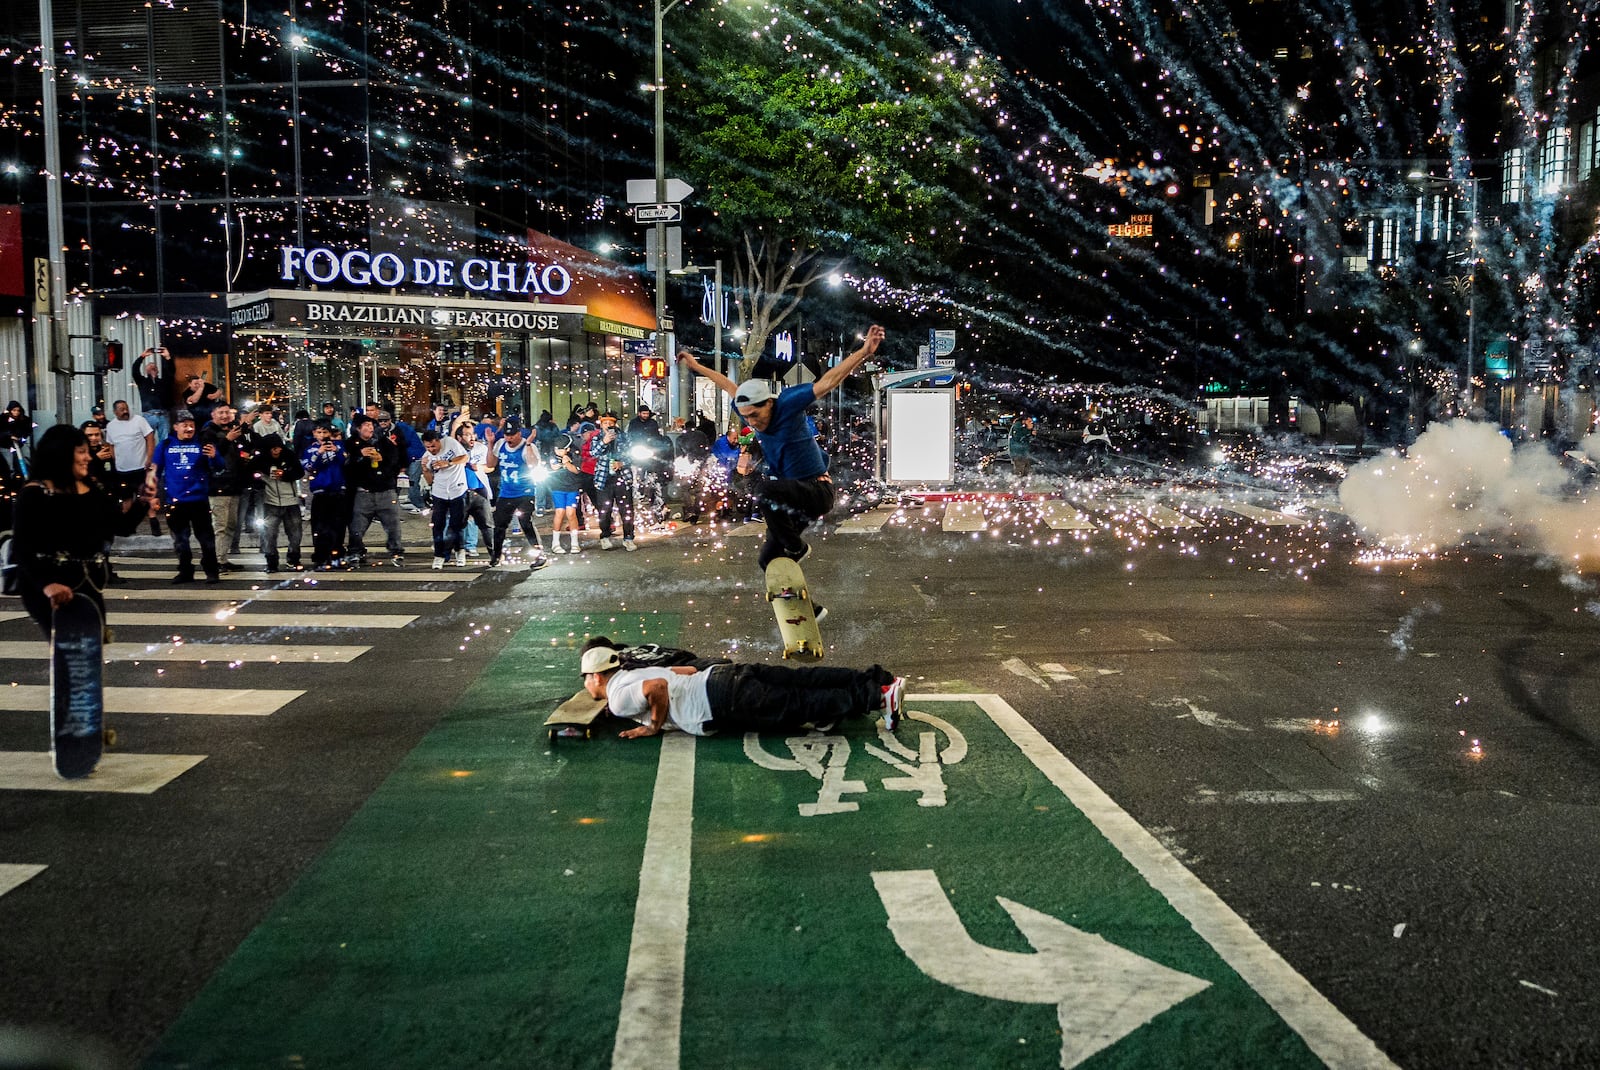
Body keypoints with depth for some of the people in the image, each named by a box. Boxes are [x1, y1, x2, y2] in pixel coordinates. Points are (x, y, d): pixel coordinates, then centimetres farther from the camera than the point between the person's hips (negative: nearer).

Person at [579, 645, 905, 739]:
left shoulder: (619, 698, -5)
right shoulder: (635, 674, 25)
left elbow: (658, 686, -26)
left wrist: (654, 726, -10)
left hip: (725, 705, -9)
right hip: (724, 674, 9)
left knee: (804, 705, -12)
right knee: (806, 681, 5)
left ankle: (878, 696, -19)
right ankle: (878, 681, -1)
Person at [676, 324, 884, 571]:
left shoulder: (787, 405, -20)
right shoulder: (750, 410, -1)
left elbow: (828, 381, -26)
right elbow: (730, 386, 18)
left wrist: (864, 351, -33)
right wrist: (696, 367, 29)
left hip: (817, 492, -8)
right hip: (790, 497, 8)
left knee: (767, 493, -33)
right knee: (768, 560, 5)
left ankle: (796, 549, -13)